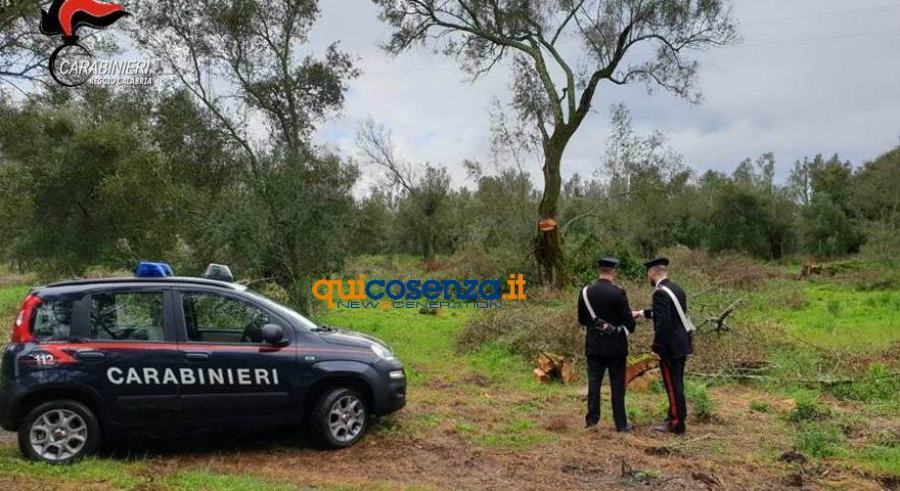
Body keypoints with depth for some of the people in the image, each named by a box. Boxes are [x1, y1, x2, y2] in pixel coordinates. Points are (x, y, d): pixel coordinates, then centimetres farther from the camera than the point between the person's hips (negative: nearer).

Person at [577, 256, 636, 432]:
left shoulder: (585, 292, -3)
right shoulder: (618, 293, -14)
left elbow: (582, 319, 6)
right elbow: (629, 321, -11)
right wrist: (627, 332, 10)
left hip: (593, 345, 3)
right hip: (616, 346, -3)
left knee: (594, 383, 10)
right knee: (617, 385, 6)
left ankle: (592, 419, 14)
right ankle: (621, 424, 12)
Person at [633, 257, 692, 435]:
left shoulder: (660, 293, -19)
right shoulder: (676, 288, 10)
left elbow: (663, 323, -25)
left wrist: (657, 348, -19)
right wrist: (641, 313, 28)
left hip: (670, 347, -9)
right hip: (682, 344, 9)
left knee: (672, 385, 1)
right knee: (676, 384, 20)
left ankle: (677, 424, 10)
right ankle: (675, 416, 33)